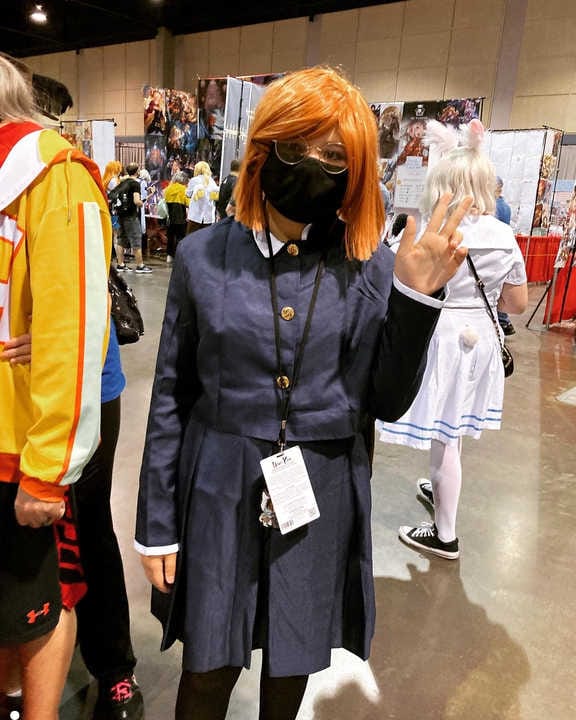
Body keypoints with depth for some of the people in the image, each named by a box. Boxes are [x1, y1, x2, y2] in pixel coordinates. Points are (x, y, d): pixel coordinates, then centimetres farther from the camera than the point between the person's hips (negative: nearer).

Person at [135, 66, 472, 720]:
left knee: (292, 666, 22)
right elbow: (170, 396, -1)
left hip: (322, 500, 1)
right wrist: (156, 524, 1)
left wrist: (416, 297, -18)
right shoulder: (204, 255, -5)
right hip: (219, 495, 0)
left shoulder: (370, 268, -5)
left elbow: (386, 402, -4)